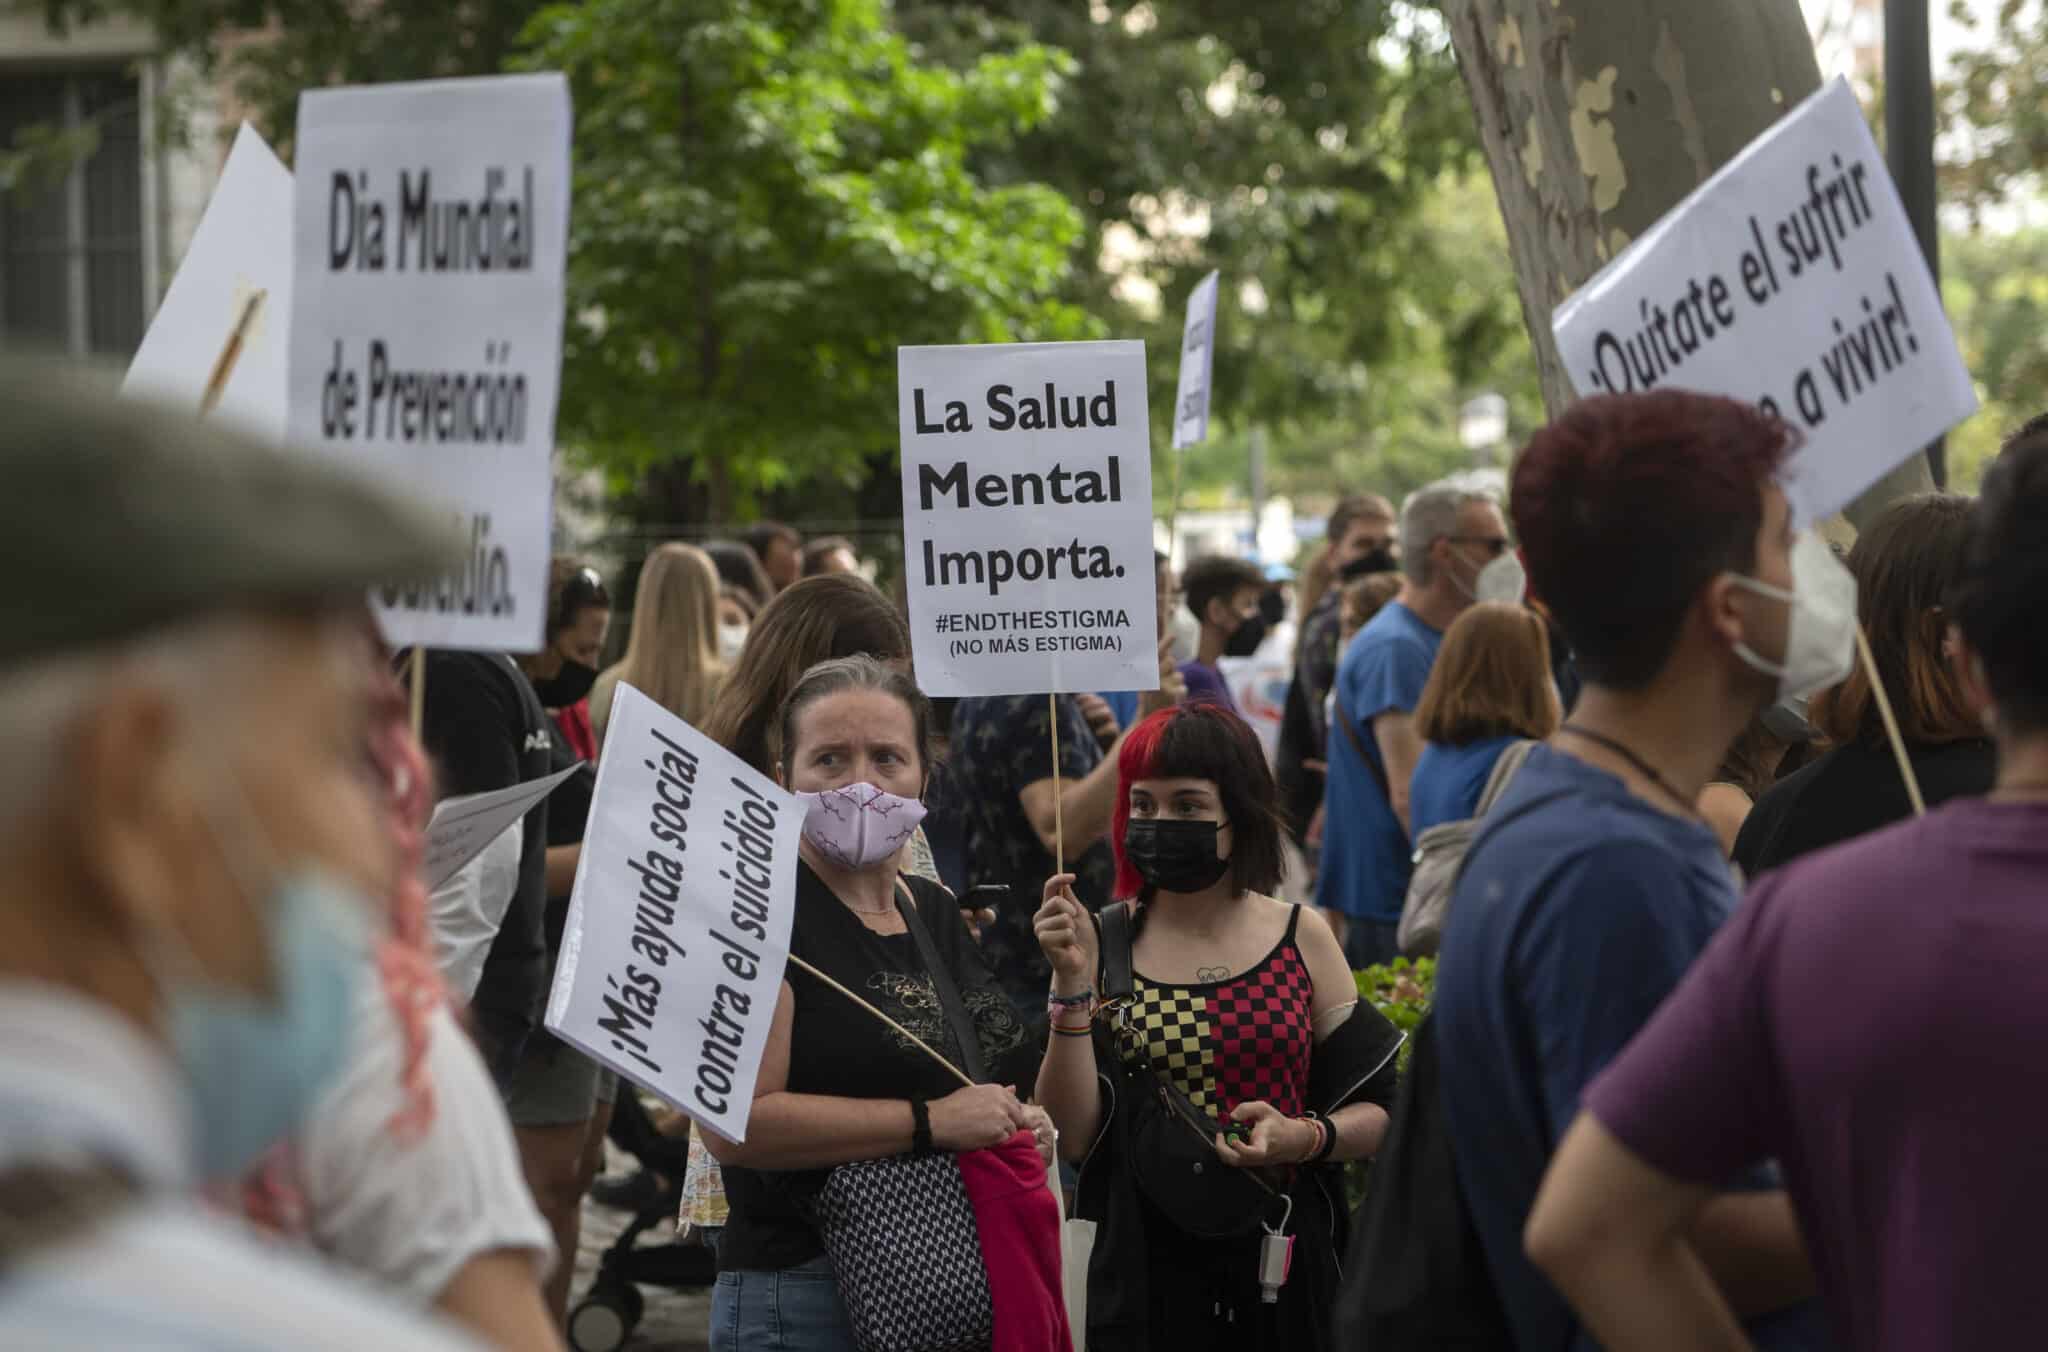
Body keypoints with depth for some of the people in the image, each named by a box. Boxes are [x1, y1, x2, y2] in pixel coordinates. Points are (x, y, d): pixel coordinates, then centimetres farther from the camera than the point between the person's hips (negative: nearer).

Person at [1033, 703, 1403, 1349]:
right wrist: (1074, 982, -16)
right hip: (1145, 1267, -1)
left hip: (1286, 1265, 1)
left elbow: (1374, 1113, 2)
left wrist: (1306, 1138, -16)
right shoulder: (1105, 940, -3)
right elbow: (1075, 1136, -9)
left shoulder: (1301, 936, 0)